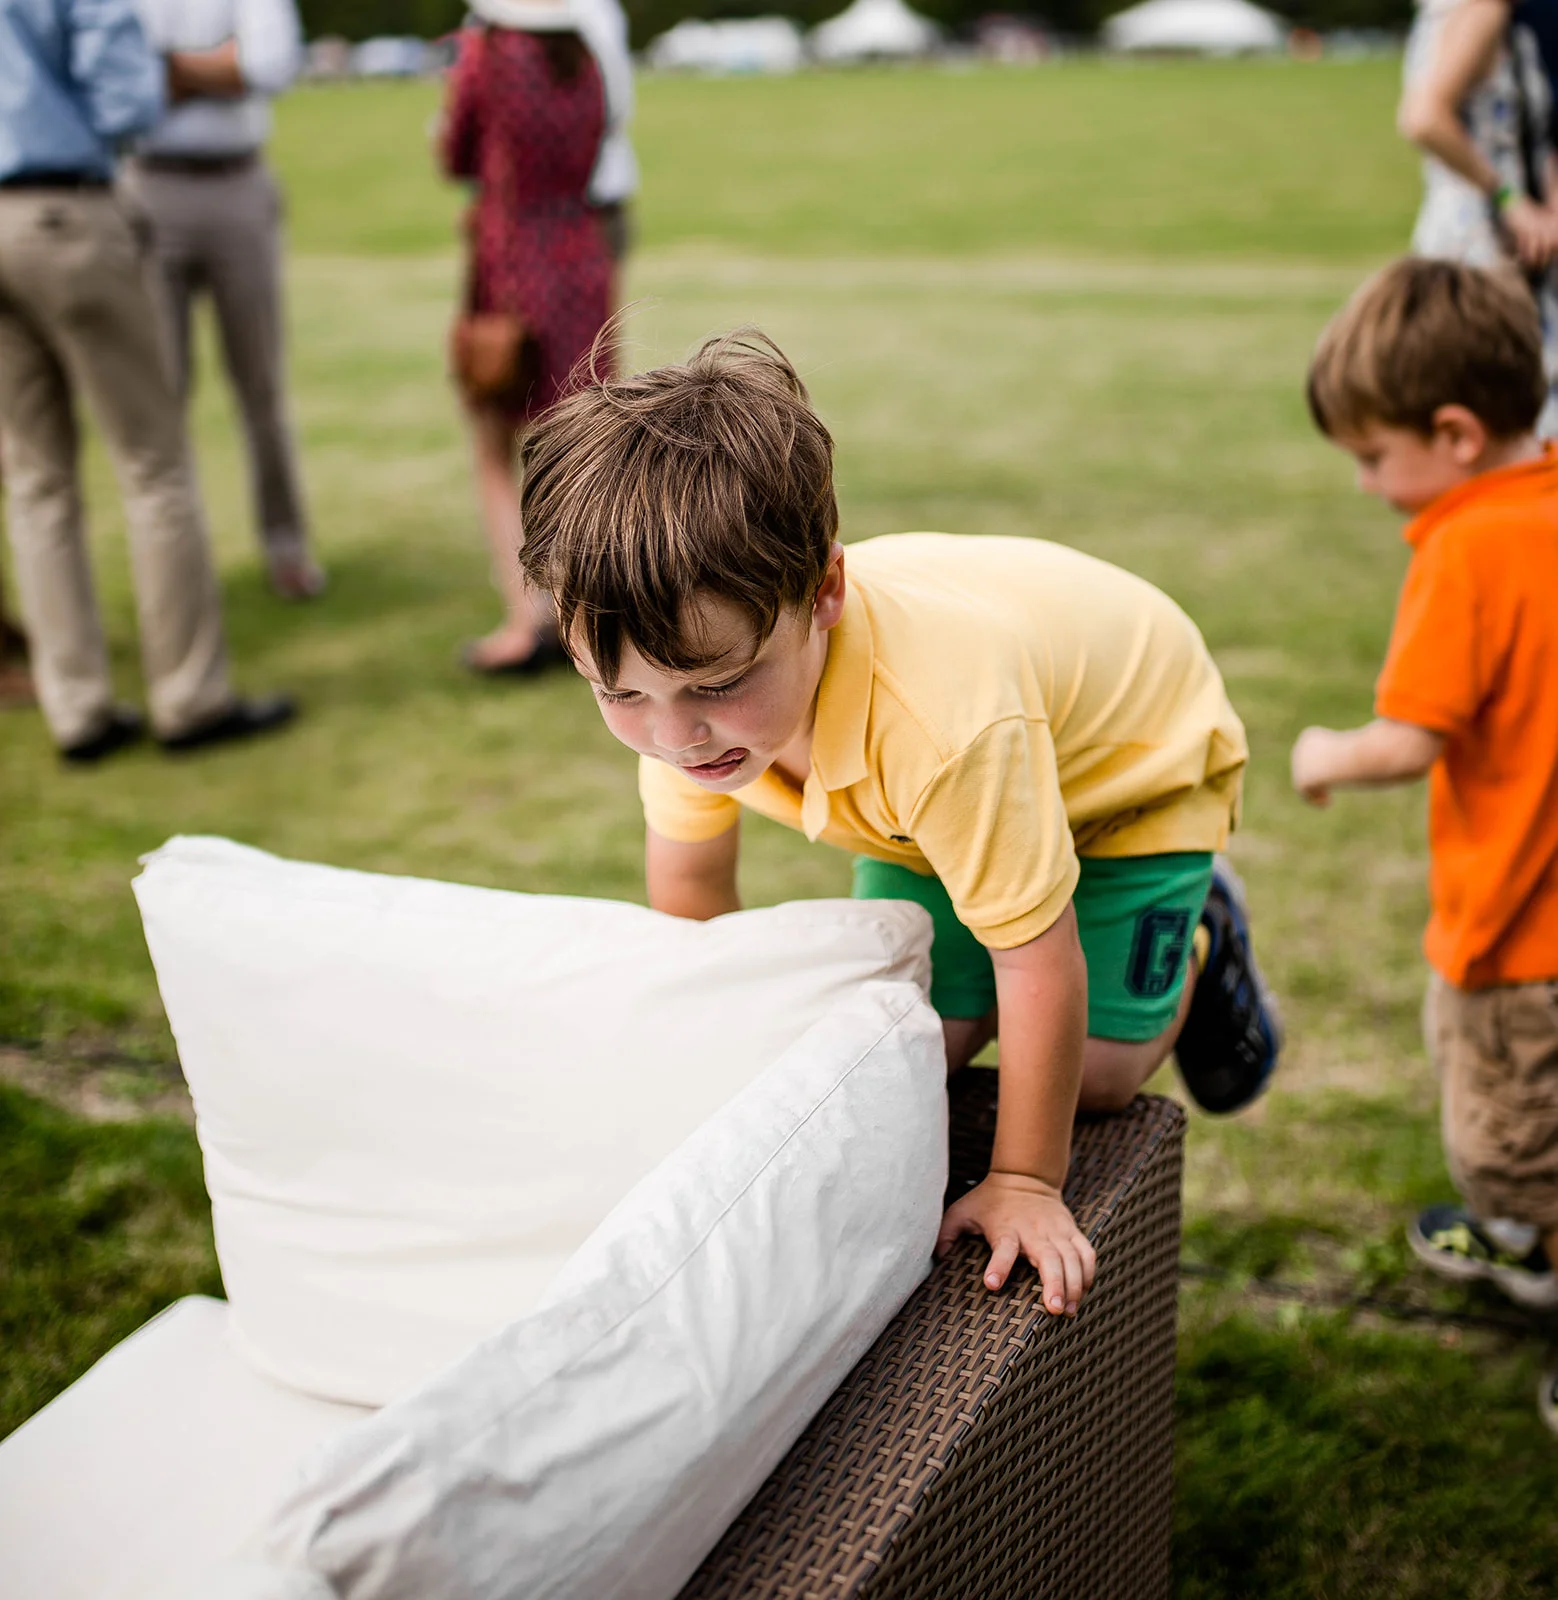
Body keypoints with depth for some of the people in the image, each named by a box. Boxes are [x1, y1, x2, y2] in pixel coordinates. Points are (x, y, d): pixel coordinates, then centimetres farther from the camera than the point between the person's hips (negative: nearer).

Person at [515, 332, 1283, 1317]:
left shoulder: (942, 719, -49)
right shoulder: (689, 685, -29)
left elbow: (1039, 962, -36)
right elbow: (691, 883, -7)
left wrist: (1023, 1183, -27)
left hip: (1131, 758, -5)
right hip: (931, 809, 5)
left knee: (1097, 1070, -10)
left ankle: (1194, 942, 20)